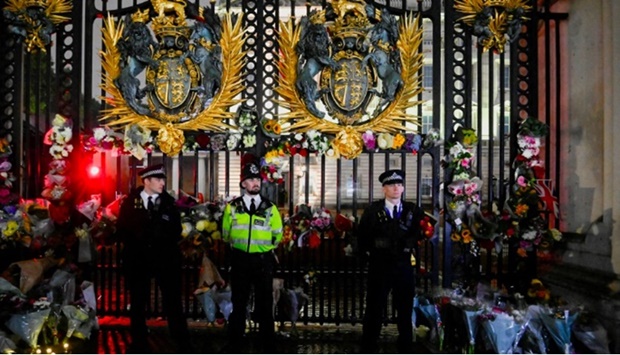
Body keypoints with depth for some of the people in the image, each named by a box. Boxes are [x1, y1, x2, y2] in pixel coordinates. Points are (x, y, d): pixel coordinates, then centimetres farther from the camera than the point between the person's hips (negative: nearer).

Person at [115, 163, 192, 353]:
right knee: (138, 301, 12)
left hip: (165, 257, 0)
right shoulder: (130, 202, 2)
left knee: (173, 301, 2)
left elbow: (176, 230, 4)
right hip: (138, 258, 1)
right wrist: (135, 243, -9)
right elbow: (121, 229, 2)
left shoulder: (169, 202, 3)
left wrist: (165, 243, -11)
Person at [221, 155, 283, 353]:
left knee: (264, 304, 6)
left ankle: (268, 346, 17)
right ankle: (234, 344, 20)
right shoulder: (233, 207, 3)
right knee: (238, 303, 10)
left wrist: (264, 247, 9)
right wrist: (238, 244, 8)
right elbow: (226, 233, 13)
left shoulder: (270, 208, 3)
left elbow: (277, 235, 11)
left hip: (263, 260, 0)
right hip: (240, 260, 0)